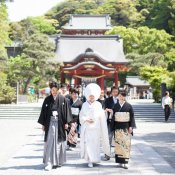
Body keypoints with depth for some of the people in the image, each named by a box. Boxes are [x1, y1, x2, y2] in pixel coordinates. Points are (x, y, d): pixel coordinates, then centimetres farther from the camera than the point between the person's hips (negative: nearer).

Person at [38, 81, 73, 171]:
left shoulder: (63, 99, 1)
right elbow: (43, 112, 6)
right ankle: (49, 163, -3)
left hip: (59, 123, 0)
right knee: (50, 143, -5)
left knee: (59, 142, 9)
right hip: (50, 123, 0)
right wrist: (43, 124, 4)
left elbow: (66, 110, 2)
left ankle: (58, 161, 25)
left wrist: (66, 122, -3)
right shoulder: (47, 100, 3)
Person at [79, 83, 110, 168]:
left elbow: (102, 118, 1)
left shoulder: (98, 105, 1)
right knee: (87, 144, -4)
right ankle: (89, 160, 3)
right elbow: (81, 116, 7)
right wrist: (86, 119, -12)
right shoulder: (84, 105, 5)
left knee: (95, 144, 2)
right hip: (86, 128, 1)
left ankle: (94, 159, 15)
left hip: (95, 128, 0)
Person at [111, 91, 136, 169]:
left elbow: (132, 116, 1)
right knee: (118, 143, 3)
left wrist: (131, 126, -8)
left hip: (126, 127, -2)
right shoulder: (115, 106, 6)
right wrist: (113, 127, 6)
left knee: (126, 144, -6)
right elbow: (113, 116, 8)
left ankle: (125, 161, -6)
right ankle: (120, 160, 12)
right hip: (118, 127, 2)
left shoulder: (129, 106, 1)